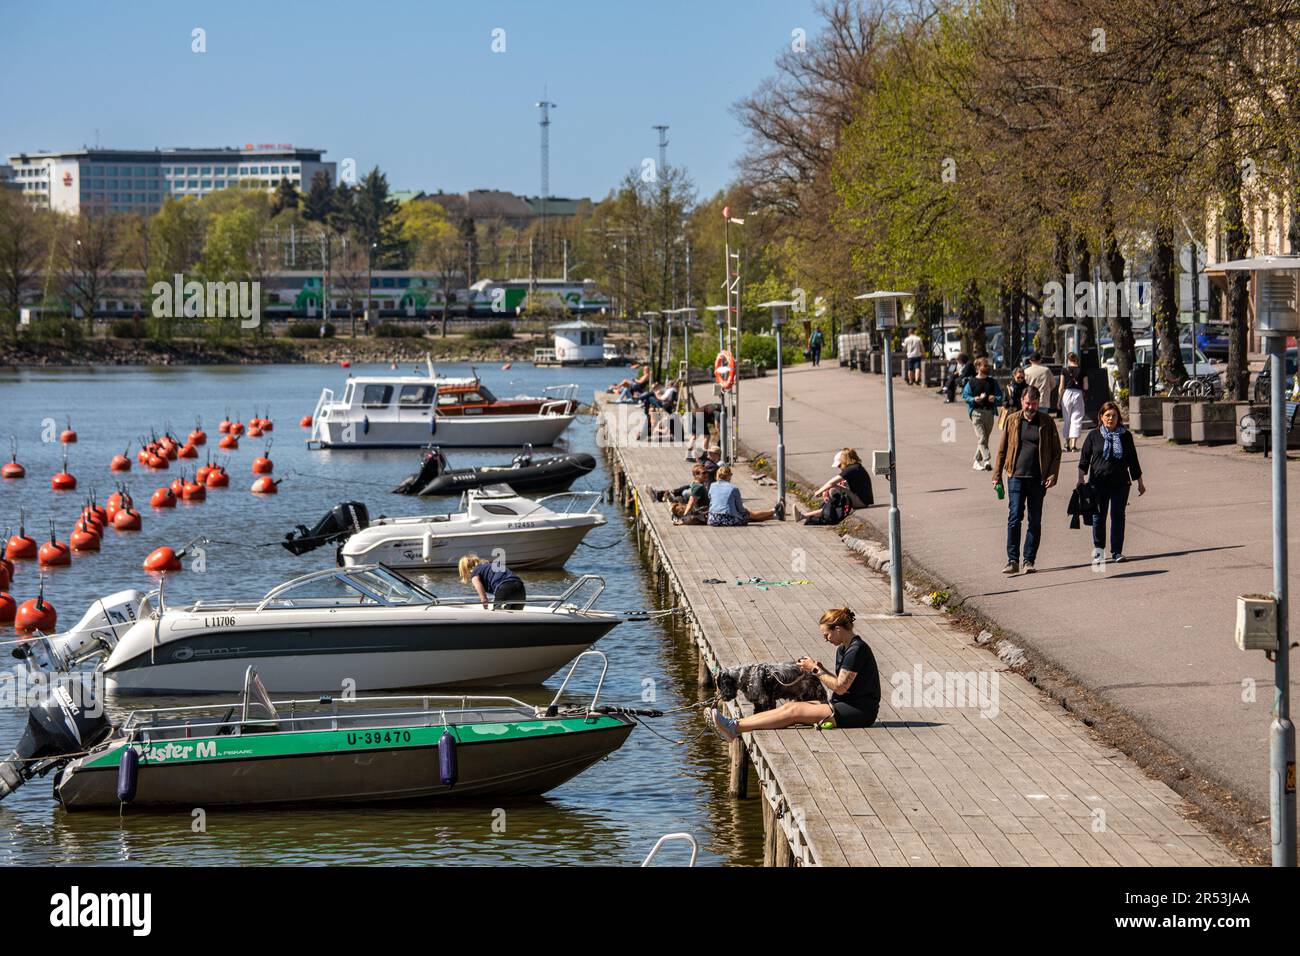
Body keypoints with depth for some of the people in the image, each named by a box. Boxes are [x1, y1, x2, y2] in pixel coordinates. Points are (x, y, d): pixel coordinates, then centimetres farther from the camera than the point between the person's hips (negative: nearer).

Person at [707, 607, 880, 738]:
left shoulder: (857, 650, -16)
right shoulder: (842, 649, 15)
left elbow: (840, 687, -18)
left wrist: (815, 670, -9)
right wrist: (822, 670, 0)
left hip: (860, 711, -9)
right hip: (843, 705, 9)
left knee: (794, 711, -17)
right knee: (789, 706, -6)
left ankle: (736, 728, -22)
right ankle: (735, 724, -14)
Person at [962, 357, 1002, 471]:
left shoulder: (992, 381, 11)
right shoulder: (971, 382, 1)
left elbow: (999, 395, 14)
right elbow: (965, 395, 3)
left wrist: (995, 399, -8)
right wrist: (974, 399, -15)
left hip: (989, 412, 4)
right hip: (976, 412, -4)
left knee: (985, 439, 9)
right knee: (981, 438, -14)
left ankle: (977, 461, 22)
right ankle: (987, 461, -21)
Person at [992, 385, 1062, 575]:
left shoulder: (1047, 422, 4)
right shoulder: (1012, 420, 5)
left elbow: (1056, 451, 6)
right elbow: (1002, 449, 10)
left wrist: (1053, 474, -5)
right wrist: (997, 476, 5)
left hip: (1038, 479, 1)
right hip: (1016, 476, -1)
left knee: (1035, 521, 5)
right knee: (1014, 518, -9)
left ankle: (1029, 560, 12)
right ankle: (1013, 560, -5)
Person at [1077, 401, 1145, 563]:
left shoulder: (1125, 435, 8)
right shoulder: (1094, 435, 4)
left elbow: (1133, 461, 14)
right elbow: (1084, 458, 4)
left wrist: (1139, 482, 15)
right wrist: (1082, 478, -8)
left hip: (1120, 483, 1)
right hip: (1098, 482, -1)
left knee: (1118, 516, -2)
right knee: (1098, 516, 3)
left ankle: (1117, 551, 3)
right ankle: (1098, 548, 20)